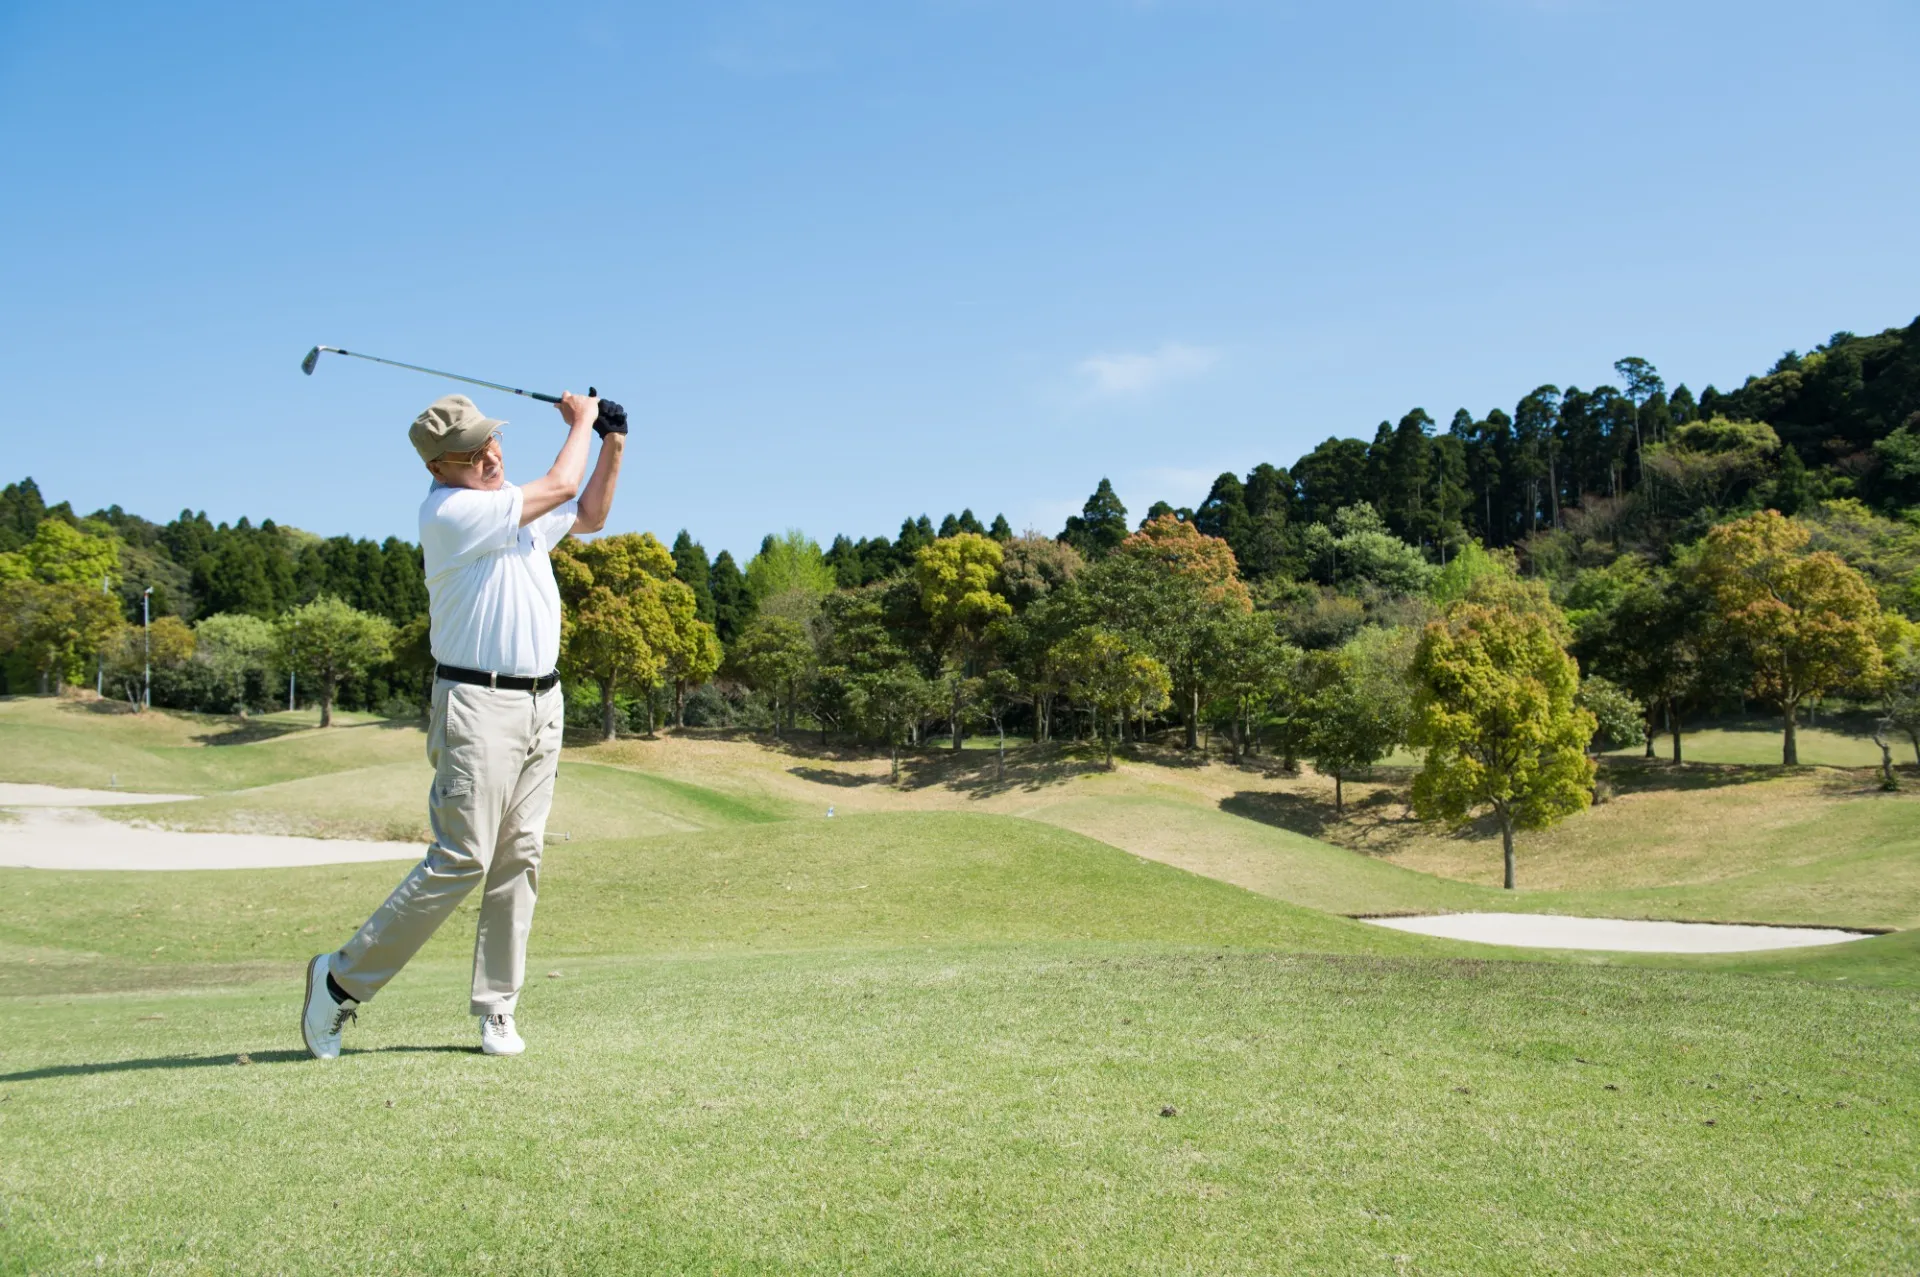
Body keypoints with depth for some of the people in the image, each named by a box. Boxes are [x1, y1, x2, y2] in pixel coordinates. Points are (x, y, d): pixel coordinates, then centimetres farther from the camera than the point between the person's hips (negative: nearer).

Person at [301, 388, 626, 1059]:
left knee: (518, 862, 4)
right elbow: (559, 487, -13)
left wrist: (613, 442, 17)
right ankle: (342, 979, 1)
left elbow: (588, 514, 30)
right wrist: (579, 423, 3)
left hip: (541, 702, 8)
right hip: (479, 705, -8)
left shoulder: (514, 507, 15)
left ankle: (496, 1011, 9)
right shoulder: (448, 511, -12)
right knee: (461, 860, -11)